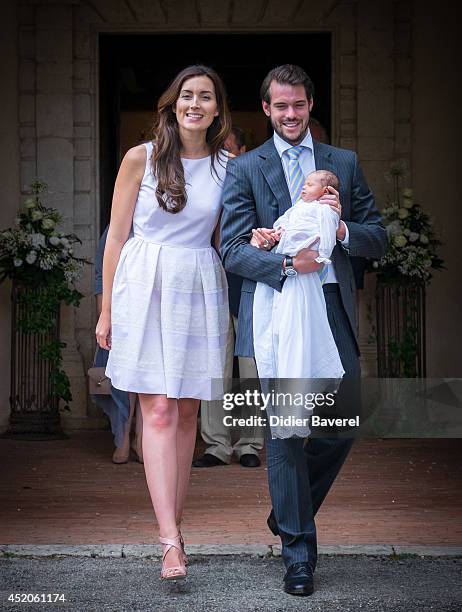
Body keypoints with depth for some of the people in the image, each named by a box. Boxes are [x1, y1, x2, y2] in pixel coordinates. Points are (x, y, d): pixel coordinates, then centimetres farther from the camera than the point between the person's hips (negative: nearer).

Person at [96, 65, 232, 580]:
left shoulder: (228, 166, 8)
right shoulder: (141, 159, 1)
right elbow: (117, 235, 3)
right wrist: (107, 310, 3)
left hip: (200, 291, 3)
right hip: (146, 286, -3)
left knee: (187, 411, 6)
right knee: (159, 410, -9)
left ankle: (173, 521, 18)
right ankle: (171, 538, -13)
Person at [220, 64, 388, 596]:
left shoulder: (345, 163, 14)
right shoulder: (244, 169, 6)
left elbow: (378, 239, 11)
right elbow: (232, 250, -3)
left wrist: (342, 229, -11)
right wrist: (286, 263, -20)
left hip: (332, 307, 3)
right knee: (285, 430, -2)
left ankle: (290, 510, 30)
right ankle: (298, 549, 9)